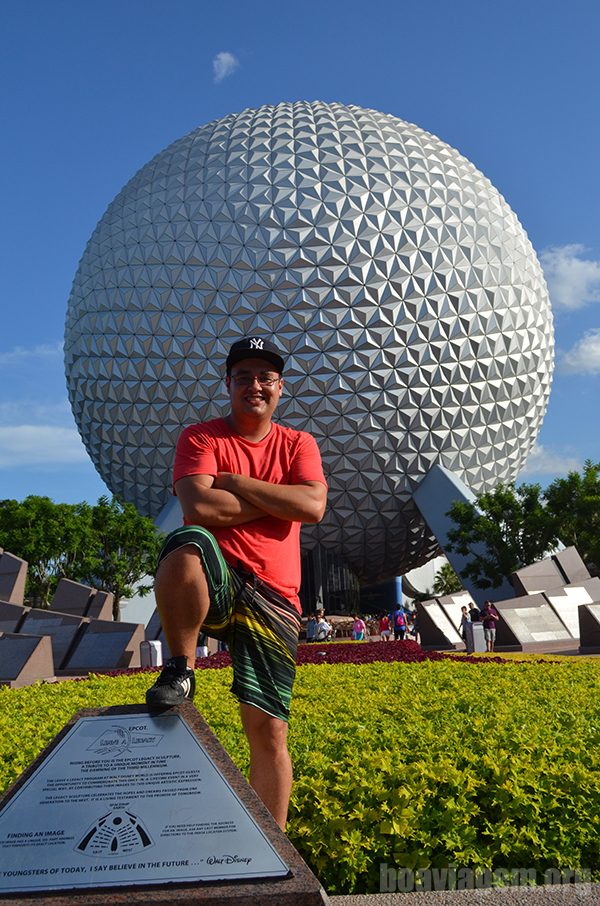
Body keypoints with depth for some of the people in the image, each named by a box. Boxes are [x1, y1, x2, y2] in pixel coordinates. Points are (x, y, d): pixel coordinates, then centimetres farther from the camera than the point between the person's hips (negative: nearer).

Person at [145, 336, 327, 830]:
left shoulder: (298, 445, 12)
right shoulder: (200, 437, 5)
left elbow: (313, 507, -7)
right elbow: (198, 505, -14)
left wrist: (236, 482, -7)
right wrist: (277, 502, -5)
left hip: (272, 599, 2)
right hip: (214, 587, -2)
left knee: (268, 730, -1)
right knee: (186, 546, -37)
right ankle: (180, 671, -13)